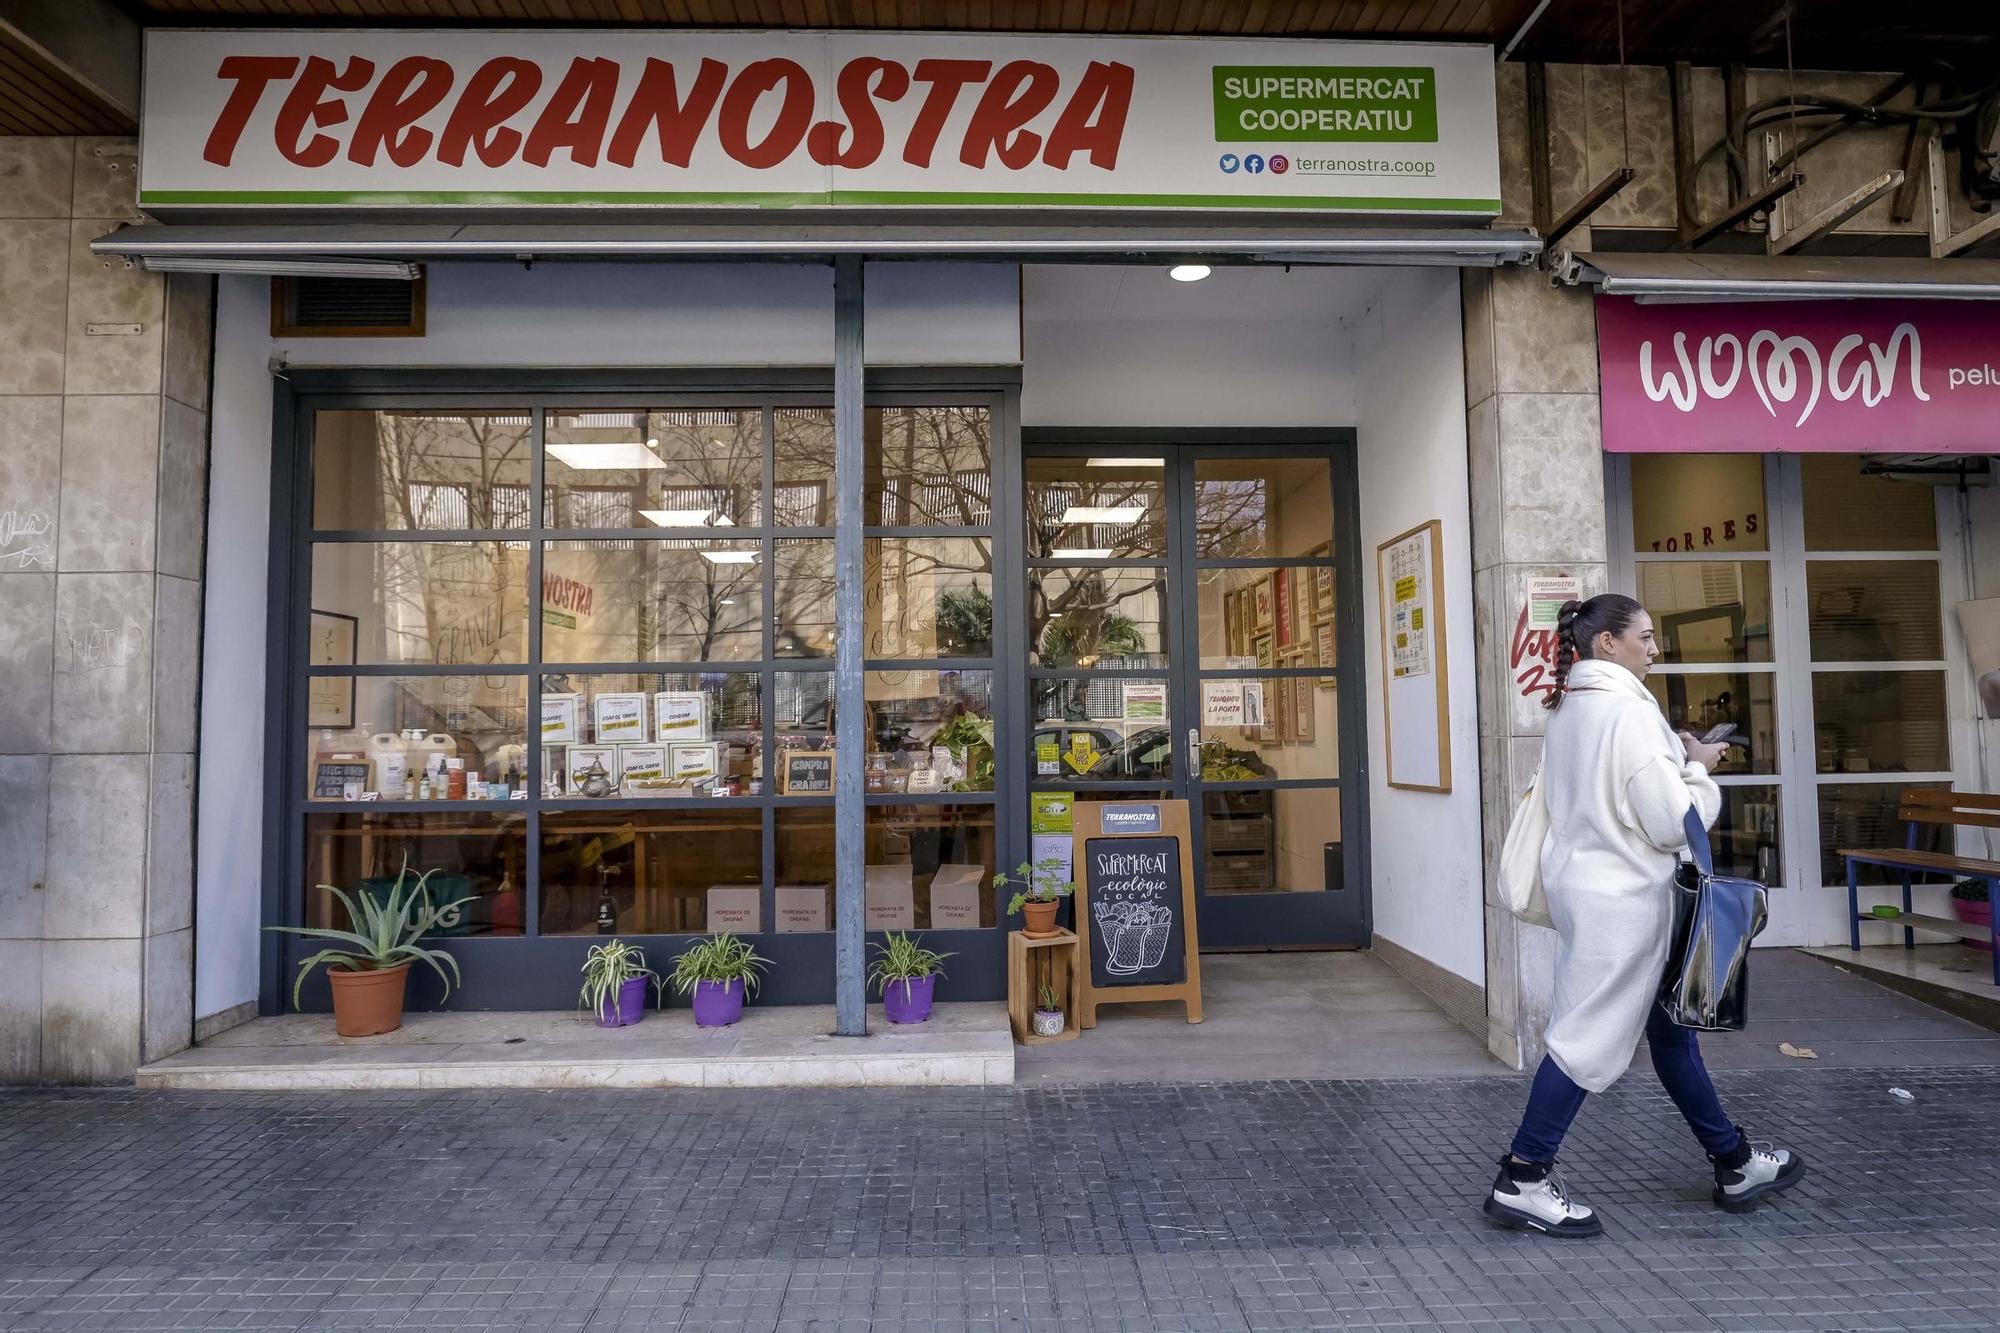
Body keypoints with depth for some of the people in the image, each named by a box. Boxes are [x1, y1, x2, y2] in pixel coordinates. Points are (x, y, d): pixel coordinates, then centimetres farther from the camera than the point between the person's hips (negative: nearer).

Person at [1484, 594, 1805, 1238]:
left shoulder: (1569, 709, 9)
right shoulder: (1628, 712, -19)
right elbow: (1673, 823, -19)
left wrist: (1675, 760, 10)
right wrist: (1698, 769, -3)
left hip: (1587, 885, 10)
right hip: (1621, 898, -10)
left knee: (1669, 1026, 21)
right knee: (1589, 1038, -2)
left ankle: (1734, 1163, 37)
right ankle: (1521, 1182, 5)